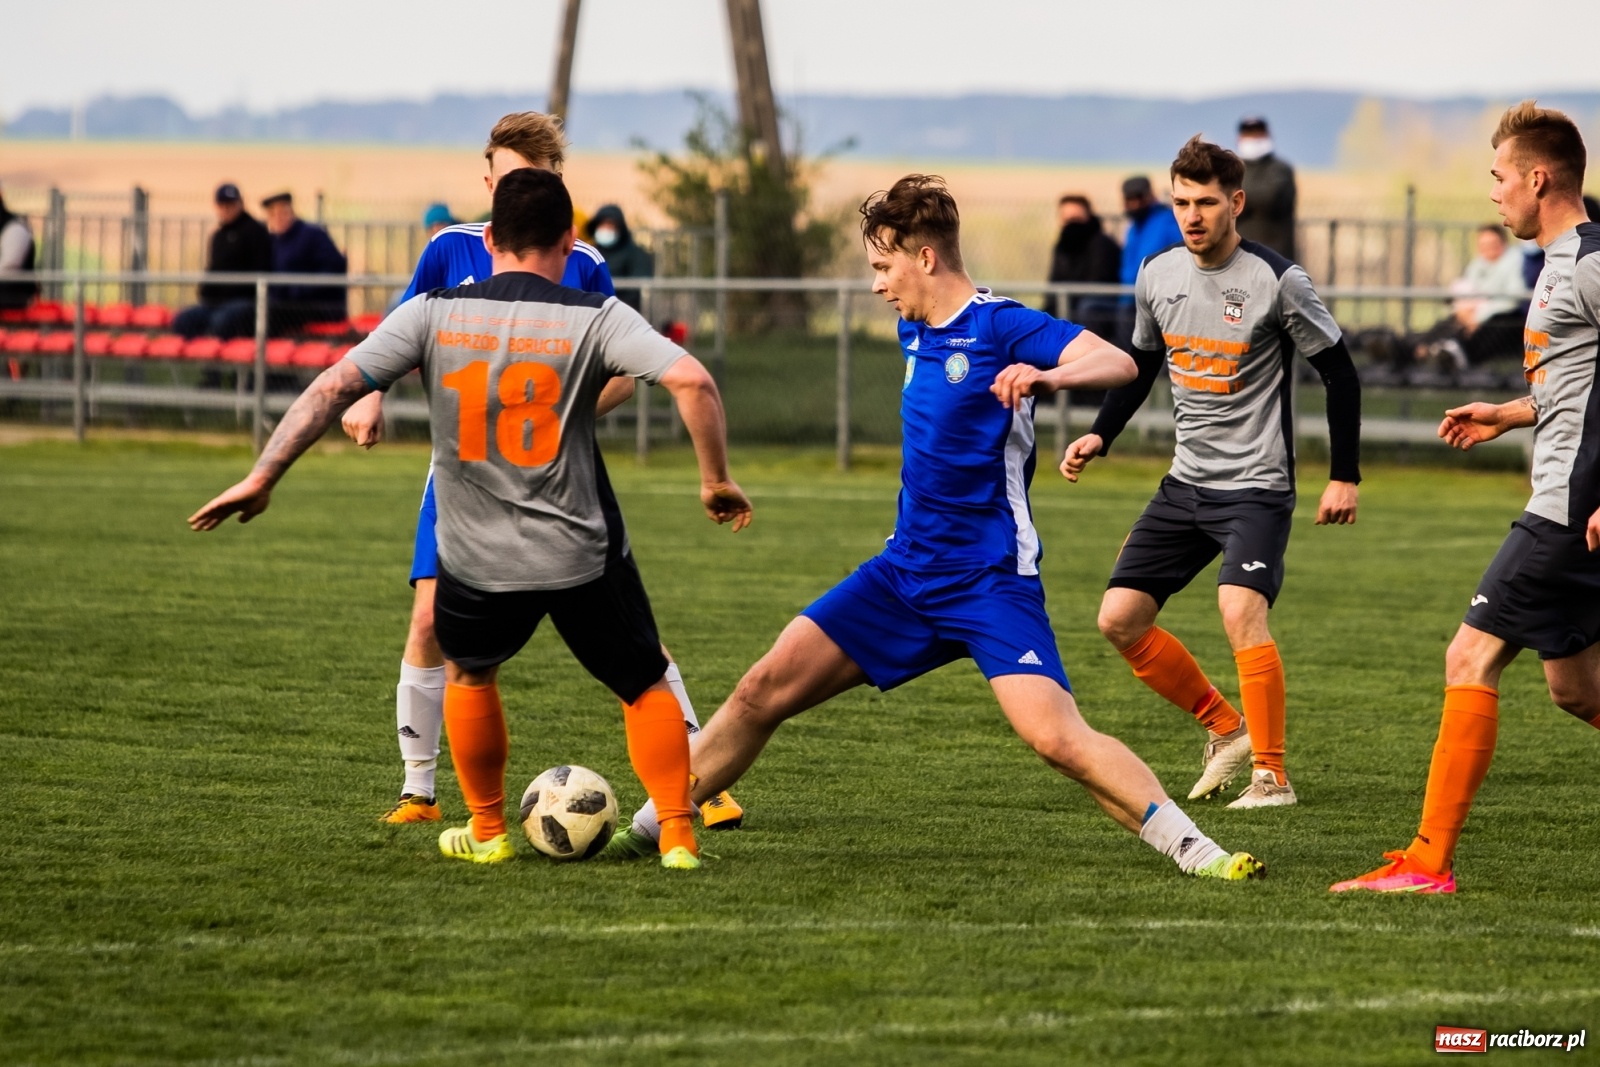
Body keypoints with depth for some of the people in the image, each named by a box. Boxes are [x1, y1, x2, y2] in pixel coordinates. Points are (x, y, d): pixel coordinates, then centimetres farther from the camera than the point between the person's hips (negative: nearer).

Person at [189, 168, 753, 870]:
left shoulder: (434, 314, -2)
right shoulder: (594, 318, -6)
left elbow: (333, 387, -8)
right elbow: (691, 380, -19)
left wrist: (262, 477, -3)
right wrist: (716, 480, -7)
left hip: (478, 561, 1)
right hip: (585, 559, -1)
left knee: (468, 674, 30)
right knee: (645, 687, 19)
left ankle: (487, 833, 35)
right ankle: (677, 835, 12)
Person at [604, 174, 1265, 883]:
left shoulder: (999, 327, -13)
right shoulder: (915, 332, 11)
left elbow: (1118, 364, -27)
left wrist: (1048, 376, -45)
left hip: (991, 582, -7)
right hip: (904, 574, 8)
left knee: (1056, 737, -23)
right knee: (763, 690, 3)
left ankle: (1196, 852, -17)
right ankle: (649, 829, 14)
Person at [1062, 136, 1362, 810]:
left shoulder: (1277, 281, -13)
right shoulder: (1158, 276, 4)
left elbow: (1339, 374, -5)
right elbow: (1141, 365, 19)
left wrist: (1344, 477, -6)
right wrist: (1100, 437, 4)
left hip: (1257, 485, -7)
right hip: (1185, 483, 7)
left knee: (1240, 613, -26)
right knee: (1119, 619, 1)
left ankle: (1271, 774, -16)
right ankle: (1224, 727, 19)